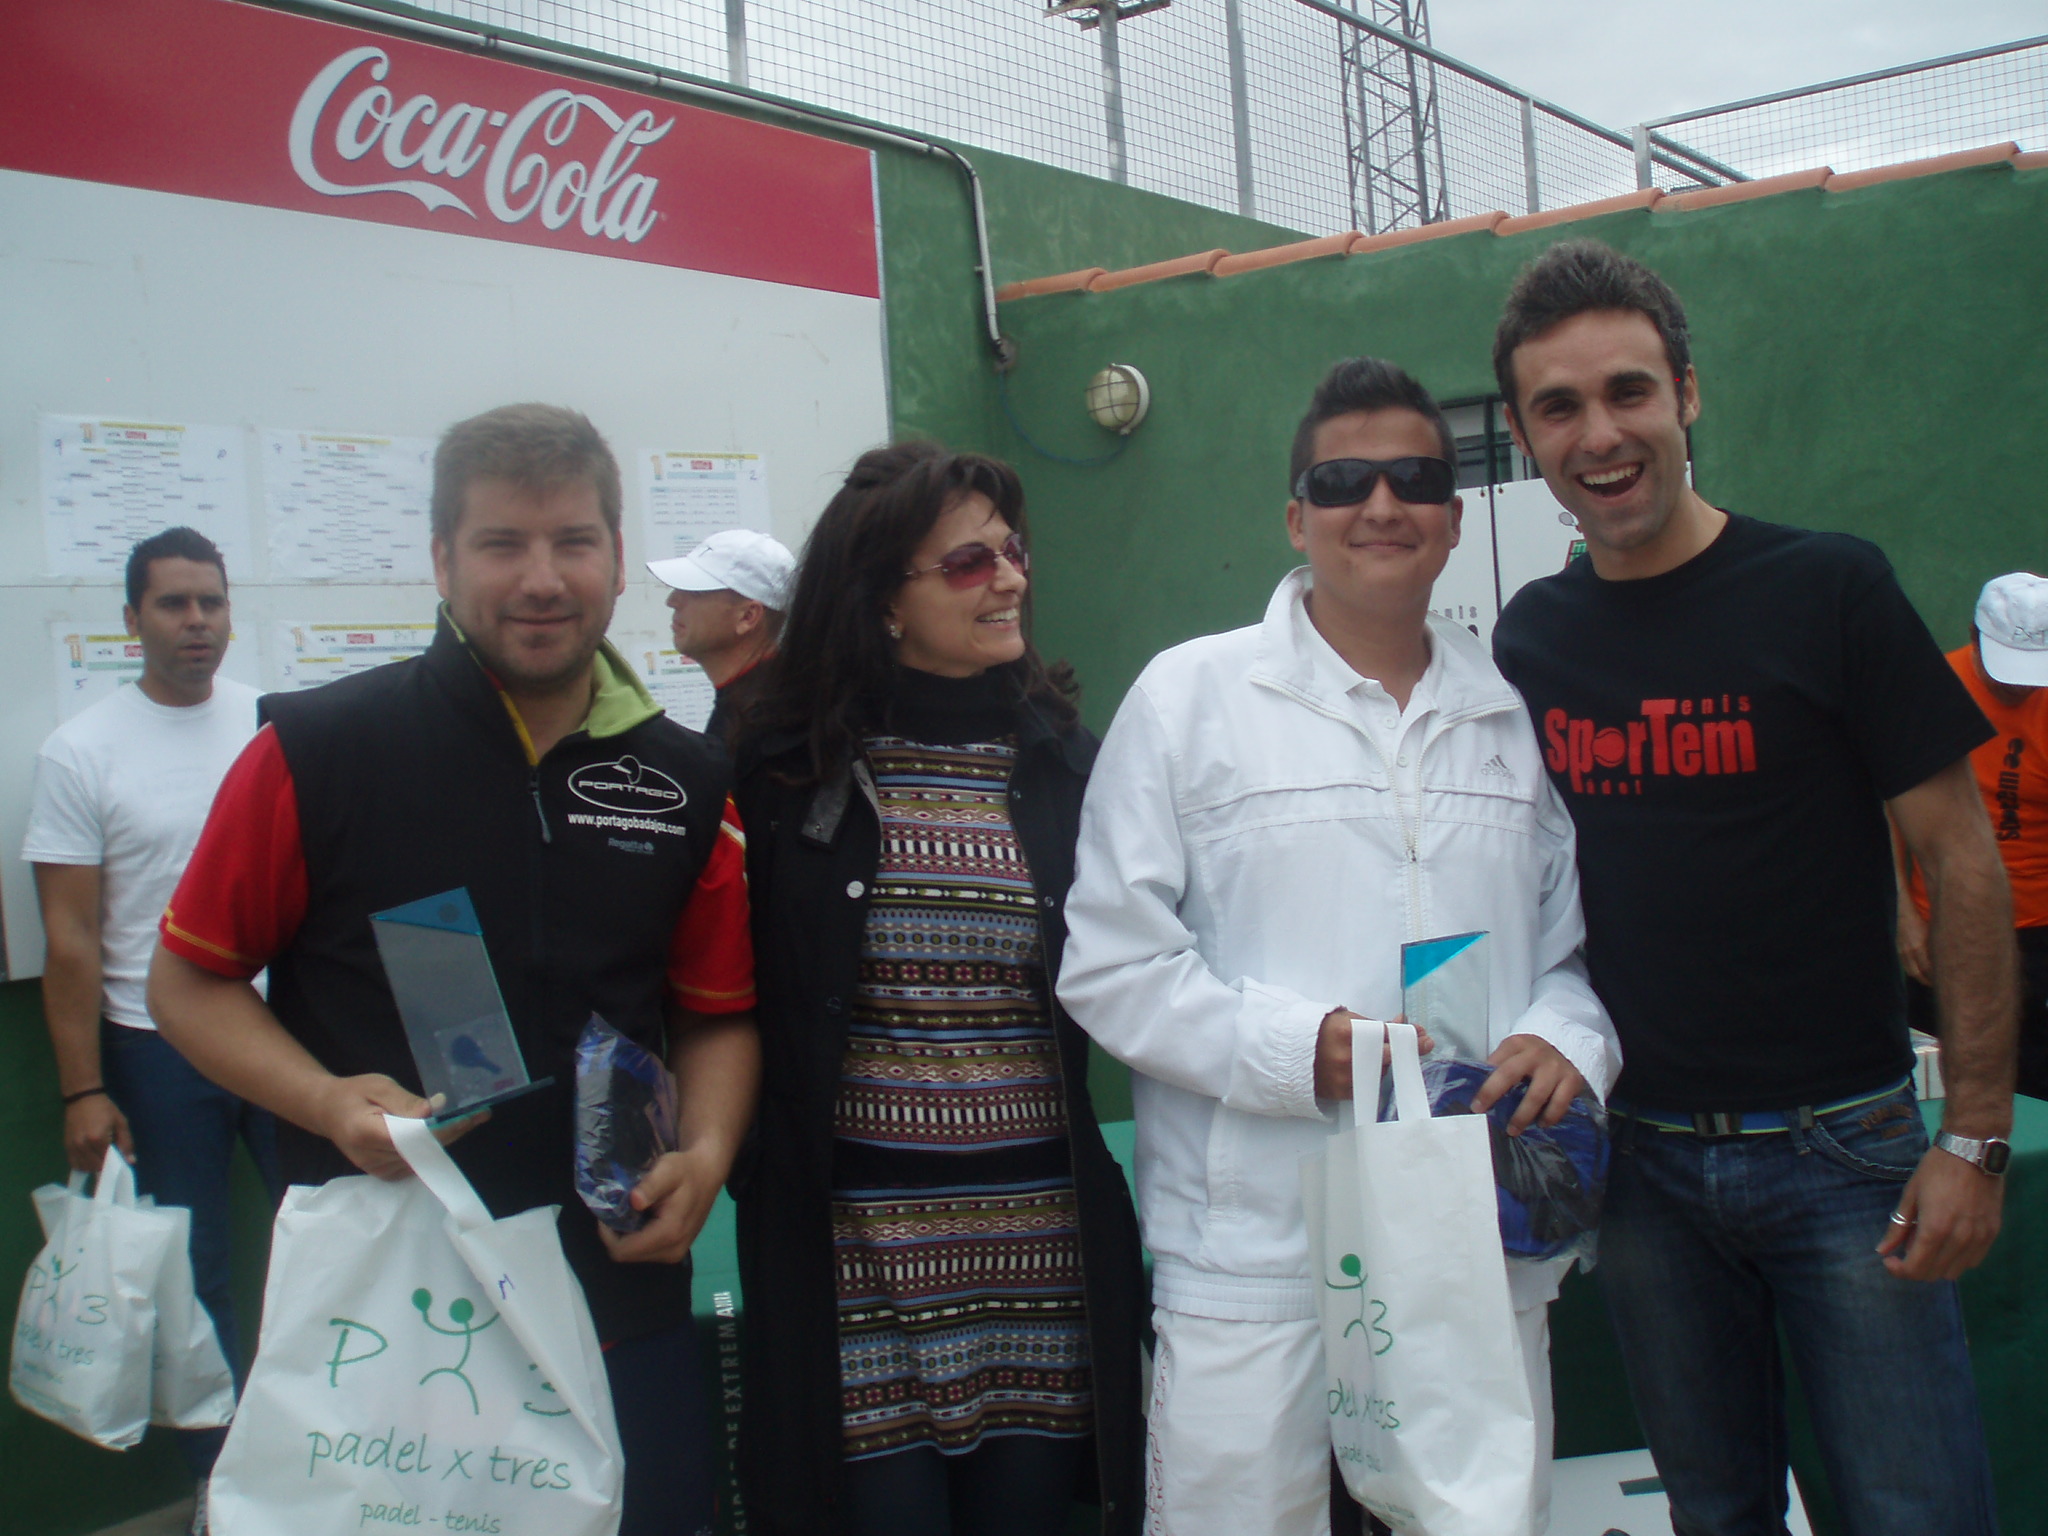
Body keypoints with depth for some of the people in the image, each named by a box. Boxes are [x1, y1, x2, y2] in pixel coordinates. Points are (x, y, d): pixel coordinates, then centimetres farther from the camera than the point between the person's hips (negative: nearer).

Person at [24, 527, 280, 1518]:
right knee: (189, 1278, 10)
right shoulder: (81, 752, -5)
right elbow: (71, 941, -5)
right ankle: (220, 1480, 26)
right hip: (156, 1051, -1)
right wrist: (82, 1091, -7)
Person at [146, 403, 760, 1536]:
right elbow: (190, 980, 0)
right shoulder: (318, 751, -8)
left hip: (617, 1296, 3)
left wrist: (706, 1154, -7)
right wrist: (332, 1104, -15)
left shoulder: (688, 784, 1)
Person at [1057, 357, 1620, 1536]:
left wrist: (1565, 1037, -6)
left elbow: (1577, 944, 16)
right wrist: (1298, 1048, -15)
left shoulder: (1519, 713, 11)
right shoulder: (1190, 696, 1)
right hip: (1254, 1267, -3)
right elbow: (1111, 962, -3)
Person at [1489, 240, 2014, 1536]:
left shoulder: (1828, 589, -8)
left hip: (1841, 1147, -3)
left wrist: (1976, 1138, -10)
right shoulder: (1529, 639, 3)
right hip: (1641, 1160, 3)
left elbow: (1963, 863, -6)